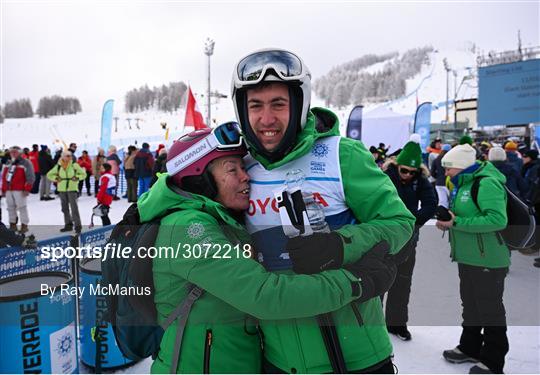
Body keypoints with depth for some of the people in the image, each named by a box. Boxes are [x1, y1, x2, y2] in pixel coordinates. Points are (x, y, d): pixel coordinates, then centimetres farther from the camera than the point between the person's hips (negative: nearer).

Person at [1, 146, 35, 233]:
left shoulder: (25, 163, -4)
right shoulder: (8, 163, 18)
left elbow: (30, 177, -11)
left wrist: (27, 189, -16)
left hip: (19, 190, -7)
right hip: (8, 190, 7)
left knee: (21, 207, -6)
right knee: (11, 207, 11)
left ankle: (24, 225, 0)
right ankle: (12, 224, 21)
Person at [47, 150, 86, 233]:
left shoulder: (75, 165, -2)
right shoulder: (58, 166, 4)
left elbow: (83, 174, 6)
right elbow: (49, 175, 15)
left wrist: (77, 178, -11)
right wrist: (56, 178, -2)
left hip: (72, 189, -4)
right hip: (62, 189, 4)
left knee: (74, 207, -12)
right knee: (65, 208, 11)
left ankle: (77, 225, -10)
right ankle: (68, 225, 21)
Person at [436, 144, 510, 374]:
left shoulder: (487, 183, -19)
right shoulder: (464, 184, 11)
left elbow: (498, 220, -30)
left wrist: (456, 223, -27)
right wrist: (448, 222, 2)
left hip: (488, 260, -9)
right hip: (467, 258, 10)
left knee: (490, 311, 5)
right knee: (470, 305, 21)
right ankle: (470, 348, 38)